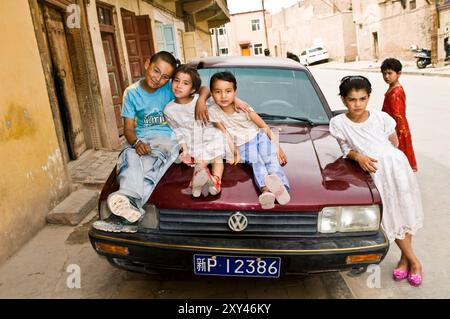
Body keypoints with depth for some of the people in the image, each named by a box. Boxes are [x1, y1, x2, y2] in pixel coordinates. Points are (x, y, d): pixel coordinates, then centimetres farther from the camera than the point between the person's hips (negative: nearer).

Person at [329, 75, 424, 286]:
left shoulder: (381, 118, -5)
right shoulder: (338, 123, -6)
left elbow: (394, 142, 11)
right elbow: (346, 150, 2)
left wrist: (377, 152, 7)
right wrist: (358, 156, -15)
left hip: (397, 167, 1)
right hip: (376, 174, 0)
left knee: (404, 212, 7)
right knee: (391, 218, 2)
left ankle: (405, 258, 26)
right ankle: (413, 261, 20)